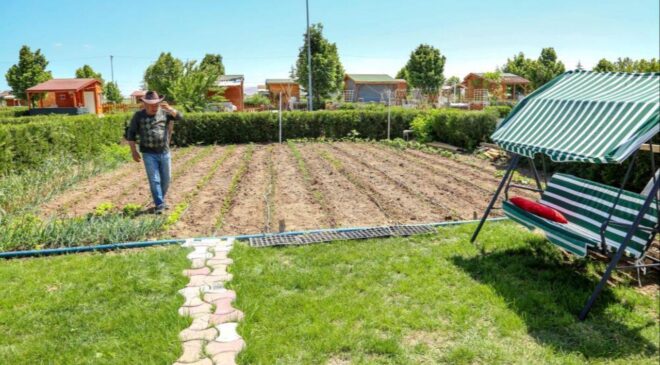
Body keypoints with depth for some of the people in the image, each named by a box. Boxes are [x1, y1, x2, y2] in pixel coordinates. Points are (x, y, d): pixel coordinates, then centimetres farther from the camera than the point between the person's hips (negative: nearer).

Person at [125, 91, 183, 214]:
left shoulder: (164, 112, 2)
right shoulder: (138, 115, -1)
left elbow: (179, 117, -13)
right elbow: (131, 133, 2)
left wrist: (169, 109, -31)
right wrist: (134, 151, -4)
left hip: (164, 153, 2)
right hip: (149, 154, -2)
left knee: (166, 179, 11)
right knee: (154, 180, -5)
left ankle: (161, 200, 30)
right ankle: (159, 205, 1)